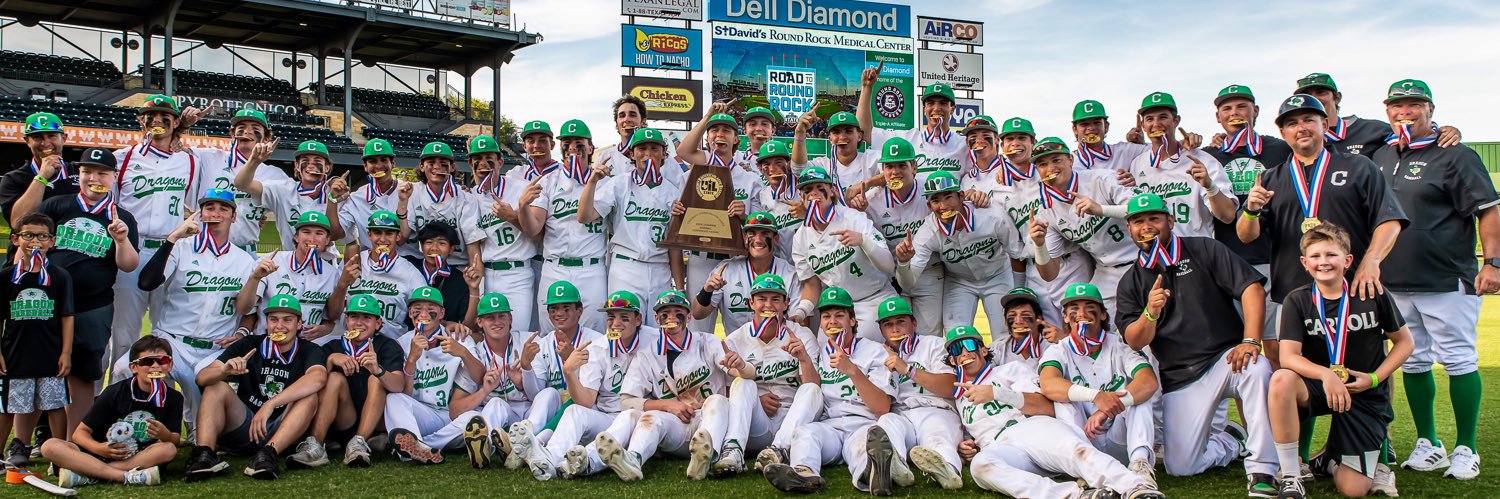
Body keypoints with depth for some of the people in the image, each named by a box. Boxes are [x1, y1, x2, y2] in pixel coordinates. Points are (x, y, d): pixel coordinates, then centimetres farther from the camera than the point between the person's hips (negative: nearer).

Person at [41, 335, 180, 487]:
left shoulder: (173, 398, -1)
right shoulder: (116, 392, -6)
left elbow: (175, 441, -5)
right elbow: (80, 432, -4)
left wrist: (166, 435, -30)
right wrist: (98, 448, -26)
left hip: (139, 458, 0)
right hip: (101, 454, 0)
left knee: (168, 449, -31)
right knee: (50, 447, -23)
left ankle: (87, 476, -28)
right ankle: (127, 477, -35)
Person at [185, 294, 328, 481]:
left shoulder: (309, 351, -1)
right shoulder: (249, 345, 6)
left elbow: (318, 378, -26)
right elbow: (202, 378, -5)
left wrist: (270, 405, -34)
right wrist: (224, 371, -30)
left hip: (282, 433, -2)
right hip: (242, 428, 2)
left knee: (309, 396, -24)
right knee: (217, 387, -15)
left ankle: (269, 453, -41)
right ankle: (205, 453, -34)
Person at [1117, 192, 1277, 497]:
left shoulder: (1204, 250, 2)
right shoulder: (1130, 283, 8)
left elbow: (1252, 288, -8)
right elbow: (1135, 342, -2)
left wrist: (1250, 341, -21)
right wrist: (1150, 314, -23)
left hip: (1225, 357, -2)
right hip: (1179, 378, 2)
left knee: (1257, 369, -38)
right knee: (1180, 466, -7)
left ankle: (1262, 472, -25)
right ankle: (1229, 440, 27)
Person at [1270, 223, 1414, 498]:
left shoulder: (1372, 295, -6)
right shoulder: (1297, 301, -7)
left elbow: (1404, 342, 5)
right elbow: (1288, 357, -16)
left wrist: (1375, 378, -8)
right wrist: (1325, 374, -34)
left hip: (1366, 396, 0)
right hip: (1318, 387, 0)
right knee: (1281, 380, -38)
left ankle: (1332, 459, 28)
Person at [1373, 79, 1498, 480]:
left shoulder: (1454, 155, -5)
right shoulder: (1380, 156, 12)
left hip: (1448, 281, -5)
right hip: (1395, 283, 6)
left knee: (1459, 361, -2)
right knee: (1413, 362, 10)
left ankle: (1466, 449, 8)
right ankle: (1428, 443, 21)